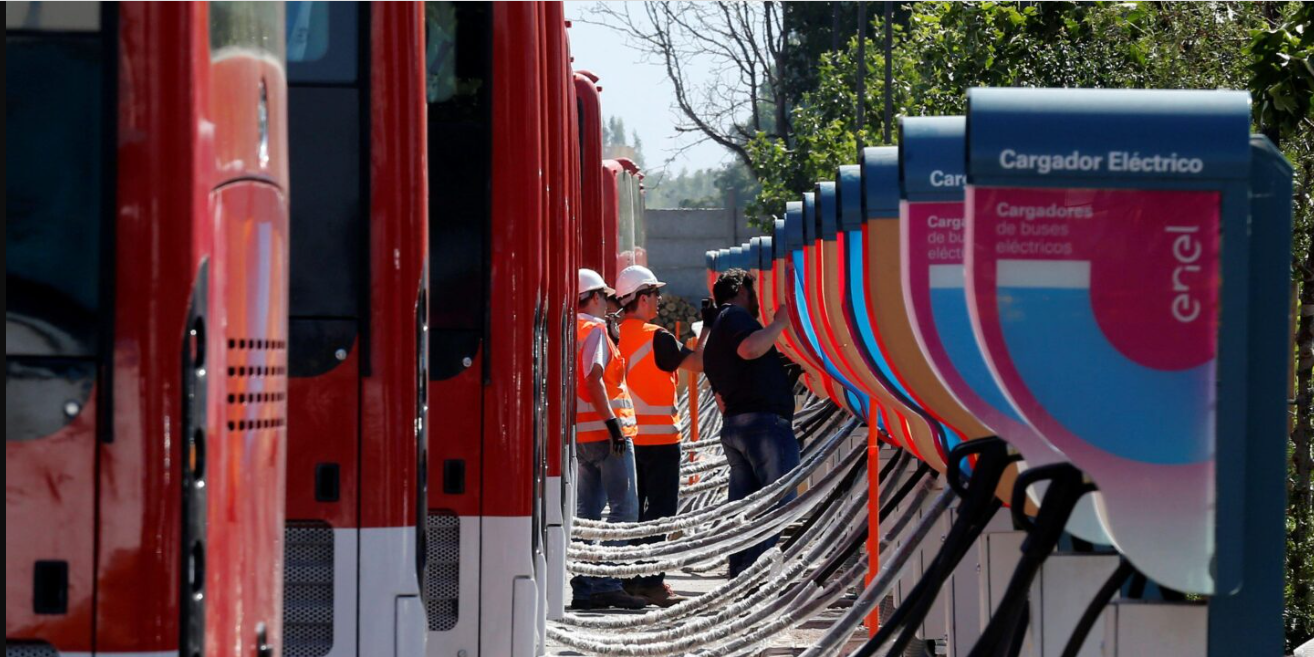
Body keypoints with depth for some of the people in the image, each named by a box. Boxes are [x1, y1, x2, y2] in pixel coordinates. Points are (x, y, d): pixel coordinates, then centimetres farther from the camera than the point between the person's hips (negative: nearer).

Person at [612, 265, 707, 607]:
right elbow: (698, 363, -13)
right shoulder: (656, 338, -15)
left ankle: (630, 578, 16)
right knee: (660, 508, -3)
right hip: (657, 435, -7)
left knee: (632, 507, 13)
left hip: (626, 434, 7)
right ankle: (652, 582, -6)